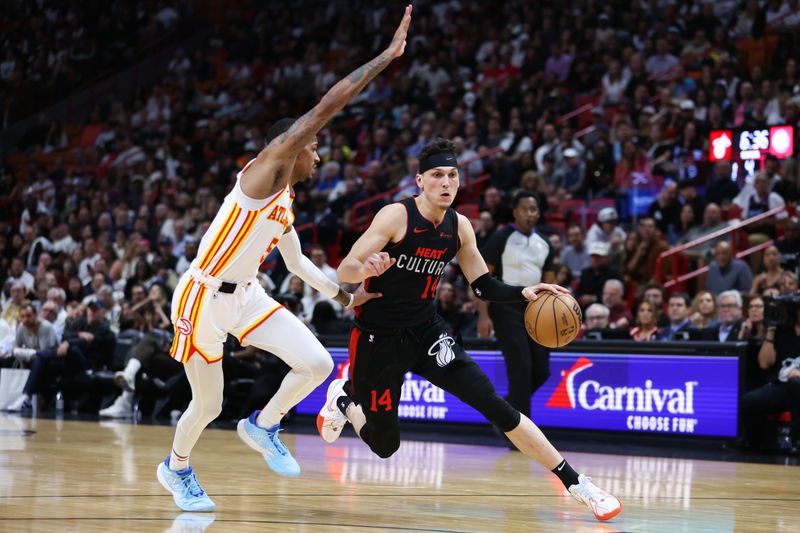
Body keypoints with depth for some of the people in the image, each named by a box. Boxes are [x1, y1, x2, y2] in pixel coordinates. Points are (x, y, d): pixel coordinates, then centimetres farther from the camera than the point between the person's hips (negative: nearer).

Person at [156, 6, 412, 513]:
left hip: (247, 295, 8)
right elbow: (324, 109, -24)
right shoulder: (264, 171, -17)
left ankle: (263, 425, 17)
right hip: (203, 299, -8)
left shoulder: (285, 200, 9)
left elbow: (297, 261, 25)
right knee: (209, 405, 3)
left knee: (319, 364, -7)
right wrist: (387, 56, -23)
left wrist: (345, 295, 15)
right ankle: (177, 467, 32)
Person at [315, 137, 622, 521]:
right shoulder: (396, 216, -19)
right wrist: (366, 270, -45)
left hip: (426, 332, 4)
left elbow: (483, 286, 7)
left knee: (495, 405, -13)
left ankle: (575, 483, -10)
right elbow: (344, 272, -22)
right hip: (379, 338, -4)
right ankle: (343, 396, 41)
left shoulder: (459, 227, -2)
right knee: (384, 446, 7)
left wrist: (523, 293, -12)